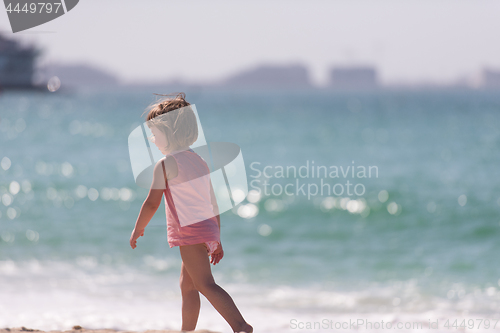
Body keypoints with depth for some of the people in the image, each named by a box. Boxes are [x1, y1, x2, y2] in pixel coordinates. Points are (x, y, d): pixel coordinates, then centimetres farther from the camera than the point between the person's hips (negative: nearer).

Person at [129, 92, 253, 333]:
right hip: (208, 228, 9)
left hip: (190, 231, -9)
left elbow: (152, 203, -10)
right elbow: (213, 203, 18)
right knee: (187, 286, 18)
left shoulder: (165, 164, -6)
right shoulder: (198, 161, 18)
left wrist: (138, 229, 6)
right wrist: (216, 240, 22)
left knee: (206, 284, -15)